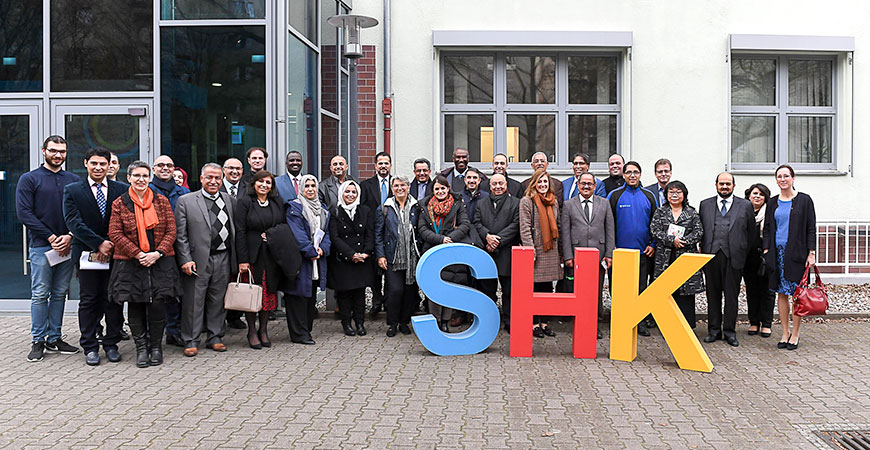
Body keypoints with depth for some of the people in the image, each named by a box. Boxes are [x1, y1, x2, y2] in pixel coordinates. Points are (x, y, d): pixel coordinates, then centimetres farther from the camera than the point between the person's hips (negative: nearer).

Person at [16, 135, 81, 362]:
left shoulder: (73, 180, 11)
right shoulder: (29, 179, 2)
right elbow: (24, 213, -6)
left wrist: (69, 236, -9)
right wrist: (51, 238, -12)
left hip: (67, 246, 3)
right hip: (41, 246, -3)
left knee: (60, 293, 7)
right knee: (40, 294, -1)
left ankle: (54, 339, 15)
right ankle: (38, 341, 8)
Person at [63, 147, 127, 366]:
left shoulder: (121, 190, 6)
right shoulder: (72, 191, 4)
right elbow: (74, 223, -6)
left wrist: (111, 245, -11)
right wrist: (99, 244, -15)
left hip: (114, 252, 1)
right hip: (87, 253, -1)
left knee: (114, 299, 4)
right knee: (89, 300, 4)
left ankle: (111, 343, 16)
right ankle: (90, 347, 12)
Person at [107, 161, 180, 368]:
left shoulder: (161, 201, 7)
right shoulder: (119, 204, 3)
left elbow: (171, 231, 3)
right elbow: (115, 234, -2)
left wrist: (158, 253, -11)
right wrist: (138, 254, -12)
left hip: (160, 261, 0)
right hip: (130, 263, 0)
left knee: (157, 303, -6)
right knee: (135, 305, 1)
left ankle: (156, 346, 10)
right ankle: (141, 348, 13)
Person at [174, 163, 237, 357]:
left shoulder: (229, 200, 11)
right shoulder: (185, 201, 0)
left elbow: (234, 230, 13)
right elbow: (180, 235, -3)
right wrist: (185, 260, -11)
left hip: (223, 260, 3)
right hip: (198, 260, -3)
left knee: (218, 300, 10)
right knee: (193, 301, 1)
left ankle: (215, 337, 22)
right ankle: (191, 341, 11)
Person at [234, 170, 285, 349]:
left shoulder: (277, 203, 10)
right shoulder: (244, 202, -3)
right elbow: (240, 232, -8)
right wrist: (242, 259, -13)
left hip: (272, 255, 4)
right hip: (252, 254, -4)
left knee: (269, 292, 6)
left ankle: (263, 329, 17)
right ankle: (252, 331, 11)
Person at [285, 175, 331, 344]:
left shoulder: (323, 210, 16)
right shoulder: (295, 208, -6)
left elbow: (326, 232, 13)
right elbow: (298, 234, -14)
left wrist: (322, 249, -5)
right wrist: (310, 252, -18)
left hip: (317, 260, 7)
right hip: (300, 259, -7)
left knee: (311, 297, 12)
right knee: (299, 297, -4)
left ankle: (306, 330, 21)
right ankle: (299, 334, 1)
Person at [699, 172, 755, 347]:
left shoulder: (745, 205, 6)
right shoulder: (705, 204, 11)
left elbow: (751, 231, 9)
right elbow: (700, 229, 12)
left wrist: (743, 252, 5)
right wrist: (703, 249, 6)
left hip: (733, 256, -1)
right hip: (711, 255, 1)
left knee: (731, 295, 3)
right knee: (712, 294, 7)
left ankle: (729, 331, 12)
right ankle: (714, 330, 16)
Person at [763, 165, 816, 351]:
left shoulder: (804, 200, 1)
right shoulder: (773, 203, 11)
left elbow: (811, 228, -1)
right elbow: (767, 228, 14)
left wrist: (811, 253, -7)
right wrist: (767, 250, 3)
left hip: (797, 252, -3)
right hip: (778, 252, 3)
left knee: (796, 293, -1)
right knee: (781, 293, 5)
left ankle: (795, 333, 9)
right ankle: (785, 332, 13)